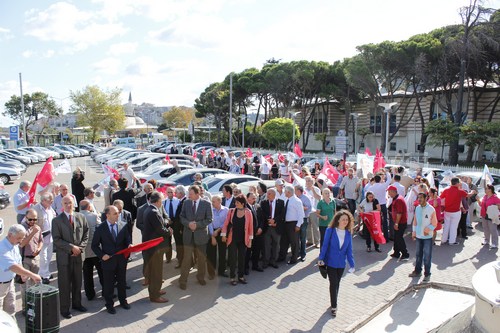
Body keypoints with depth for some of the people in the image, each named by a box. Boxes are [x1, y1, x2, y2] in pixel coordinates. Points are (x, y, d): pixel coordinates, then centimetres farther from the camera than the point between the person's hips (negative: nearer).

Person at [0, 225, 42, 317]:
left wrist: (22, 274, 1)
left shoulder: (15, 245, 0)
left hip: (10, 282, 8)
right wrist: (32, 275, -44)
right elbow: (13, 267, -40)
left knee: (10, 310, 17)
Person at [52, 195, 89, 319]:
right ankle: (64, 308, 18)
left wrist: (80, 247, -7)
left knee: (78, 282, 16)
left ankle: (77, 303, 33)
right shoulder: (57, 220, -7)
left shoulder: (81, 217, 4)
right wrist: (71, 247, -17)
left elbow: (86, 234, 6)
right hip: (64, 256, -4)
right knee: (64, 284, 5)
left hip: (78, 255, 4)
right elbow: (57, 240, -12)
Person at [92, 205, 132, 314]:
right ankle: (109, 304, 27)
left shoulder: (123, 225, -2)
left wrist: (129, 245, -16)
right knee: (108, 284, 10)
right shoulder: (100, 228, -9)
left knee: (122, 281, 17)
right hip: (108, 260, -2)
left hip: (121, 260, 3)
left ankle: (123, 300, 36)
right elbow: (94, 245, -3)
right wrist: (101, 255, -15)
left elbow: (127, 239, 5)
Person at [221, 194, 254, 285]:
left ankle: (241, 276, 23)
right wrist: (224, 235, -5)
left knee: (242, 258, 11)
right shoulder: (231, 211, -2)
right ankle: (232, 277, 14)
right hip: (232, 239, -1)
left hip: (243, 240, 1)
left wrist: (250, 239, 0)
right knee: (232, 258, 3)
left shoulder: (248, 213, -3)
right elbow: (226, 224, 0)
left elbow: (250, 226, 0)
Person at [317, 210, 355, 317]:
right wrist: (321, 258, -15)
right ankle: (334, 306, 11)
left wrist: (352, 264, -4)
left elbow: (349, 250, 0)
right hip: (331, 262, -3)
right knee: (333, 284, -1)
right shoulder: (330, 230, -12)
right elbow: (325, 245, -9)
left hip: (341, 264, 3)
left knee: (337, 283, 16)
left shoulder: (348, 233, -3)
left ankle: (334, 301, 34)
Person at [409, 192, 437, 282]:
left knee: (427, 256, 4)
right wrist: (414, 232, 7)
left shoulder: (431, 209, -13)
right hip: (418, 235, 5)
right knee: (418, 254, 15)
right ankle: (417, 271, 29)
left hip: (427, 237, -5)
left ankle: (427, 274, 15)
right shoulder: (417, 208, 2)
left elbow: (434, 223, -8)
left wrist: (427, 229, -19)